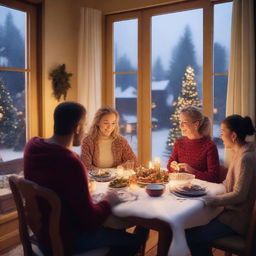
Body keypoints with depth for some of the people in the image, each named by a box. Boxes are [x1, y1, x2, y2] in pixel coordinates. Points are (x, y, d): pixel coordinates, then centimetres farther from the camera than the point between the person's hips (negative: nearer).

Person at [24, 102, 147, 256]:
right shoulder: (71, 164, -33)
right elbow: (89, 219, -24)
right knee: (138, 237, 0)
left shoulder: (33, 146, -7)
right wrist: (108, 203, -9)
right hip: (62, 240, -9)